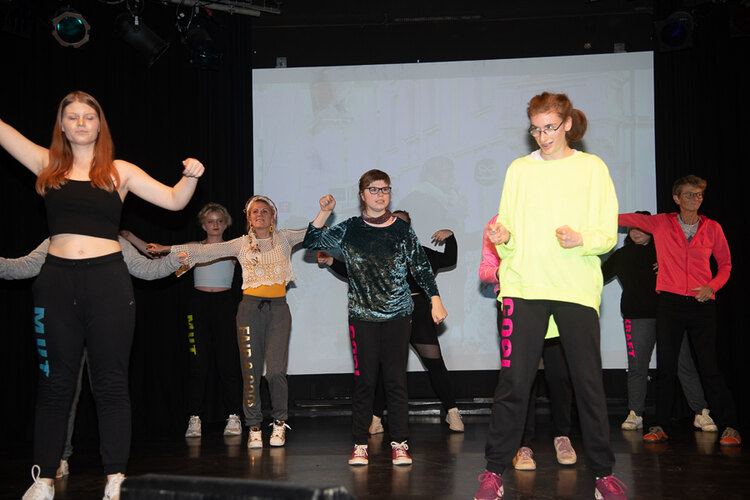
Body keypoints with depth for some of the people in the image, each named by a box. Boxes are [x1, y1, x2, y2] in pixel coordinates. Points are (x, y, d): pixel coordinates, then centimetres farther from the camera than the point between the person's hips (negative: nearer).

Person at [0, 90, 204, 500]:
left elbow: (174, 200, 5)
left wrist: (191, 177, -14)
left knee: (111, 384, 2)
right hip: (56, 279, 1)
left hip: (108, 280, -1)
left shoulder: (119, 172, 7)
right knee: (54, 384, 7)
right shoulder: (47, 165, 9)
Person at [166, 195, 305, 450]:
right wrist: (170, 249, -1)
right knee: (251, 370, -2)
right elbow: (206, 250, 5)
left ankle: (279, 423, 8)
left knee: (276, 370, -10)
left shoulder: (284, 238, 10)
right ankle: (254, 428, 10)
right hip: (251, 307, 0)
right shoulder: (242, 244, 8)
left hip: (278, 308, 0)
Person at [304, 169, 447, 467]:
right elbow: (311, 242, 3)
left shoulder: (402, 231, 6)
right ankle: (360, 444, 8)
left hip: (398, 316, 0)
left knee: (396, 380, -1)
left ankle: (399, 443, 5)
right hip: (362, 317, 0)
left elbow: (421, 269, 7)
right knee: (364, 380, 0)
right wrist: (324, 212, -7)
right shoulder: (348, 230, 6)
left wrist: (435, 301, -1)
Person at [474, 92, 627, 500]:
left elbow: (608, 234, 3)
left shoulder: (592, 168, 7)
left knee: (589, 382, 2)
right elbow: (510, 231, 12)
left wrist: (582, 240, -17)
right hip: (525, 285, 1)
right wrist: (503, 238, -10)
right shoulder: (518, 169, 12)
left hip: (577, 287, 0)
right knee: (514, 380, -2)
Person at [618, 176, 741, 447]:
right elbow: (628, 219, 17)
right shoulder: (660, 224, 5)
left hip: (701, 303, 0)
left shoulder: (713, 228, 6)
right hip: (670, 302, 1)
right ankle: (660, 426, 11)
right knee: (665, 366, 2)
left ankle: (729, 426, 5)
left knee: (709, 367, -4)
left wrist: (712, 286, -3)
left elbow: (725, 264, 14)